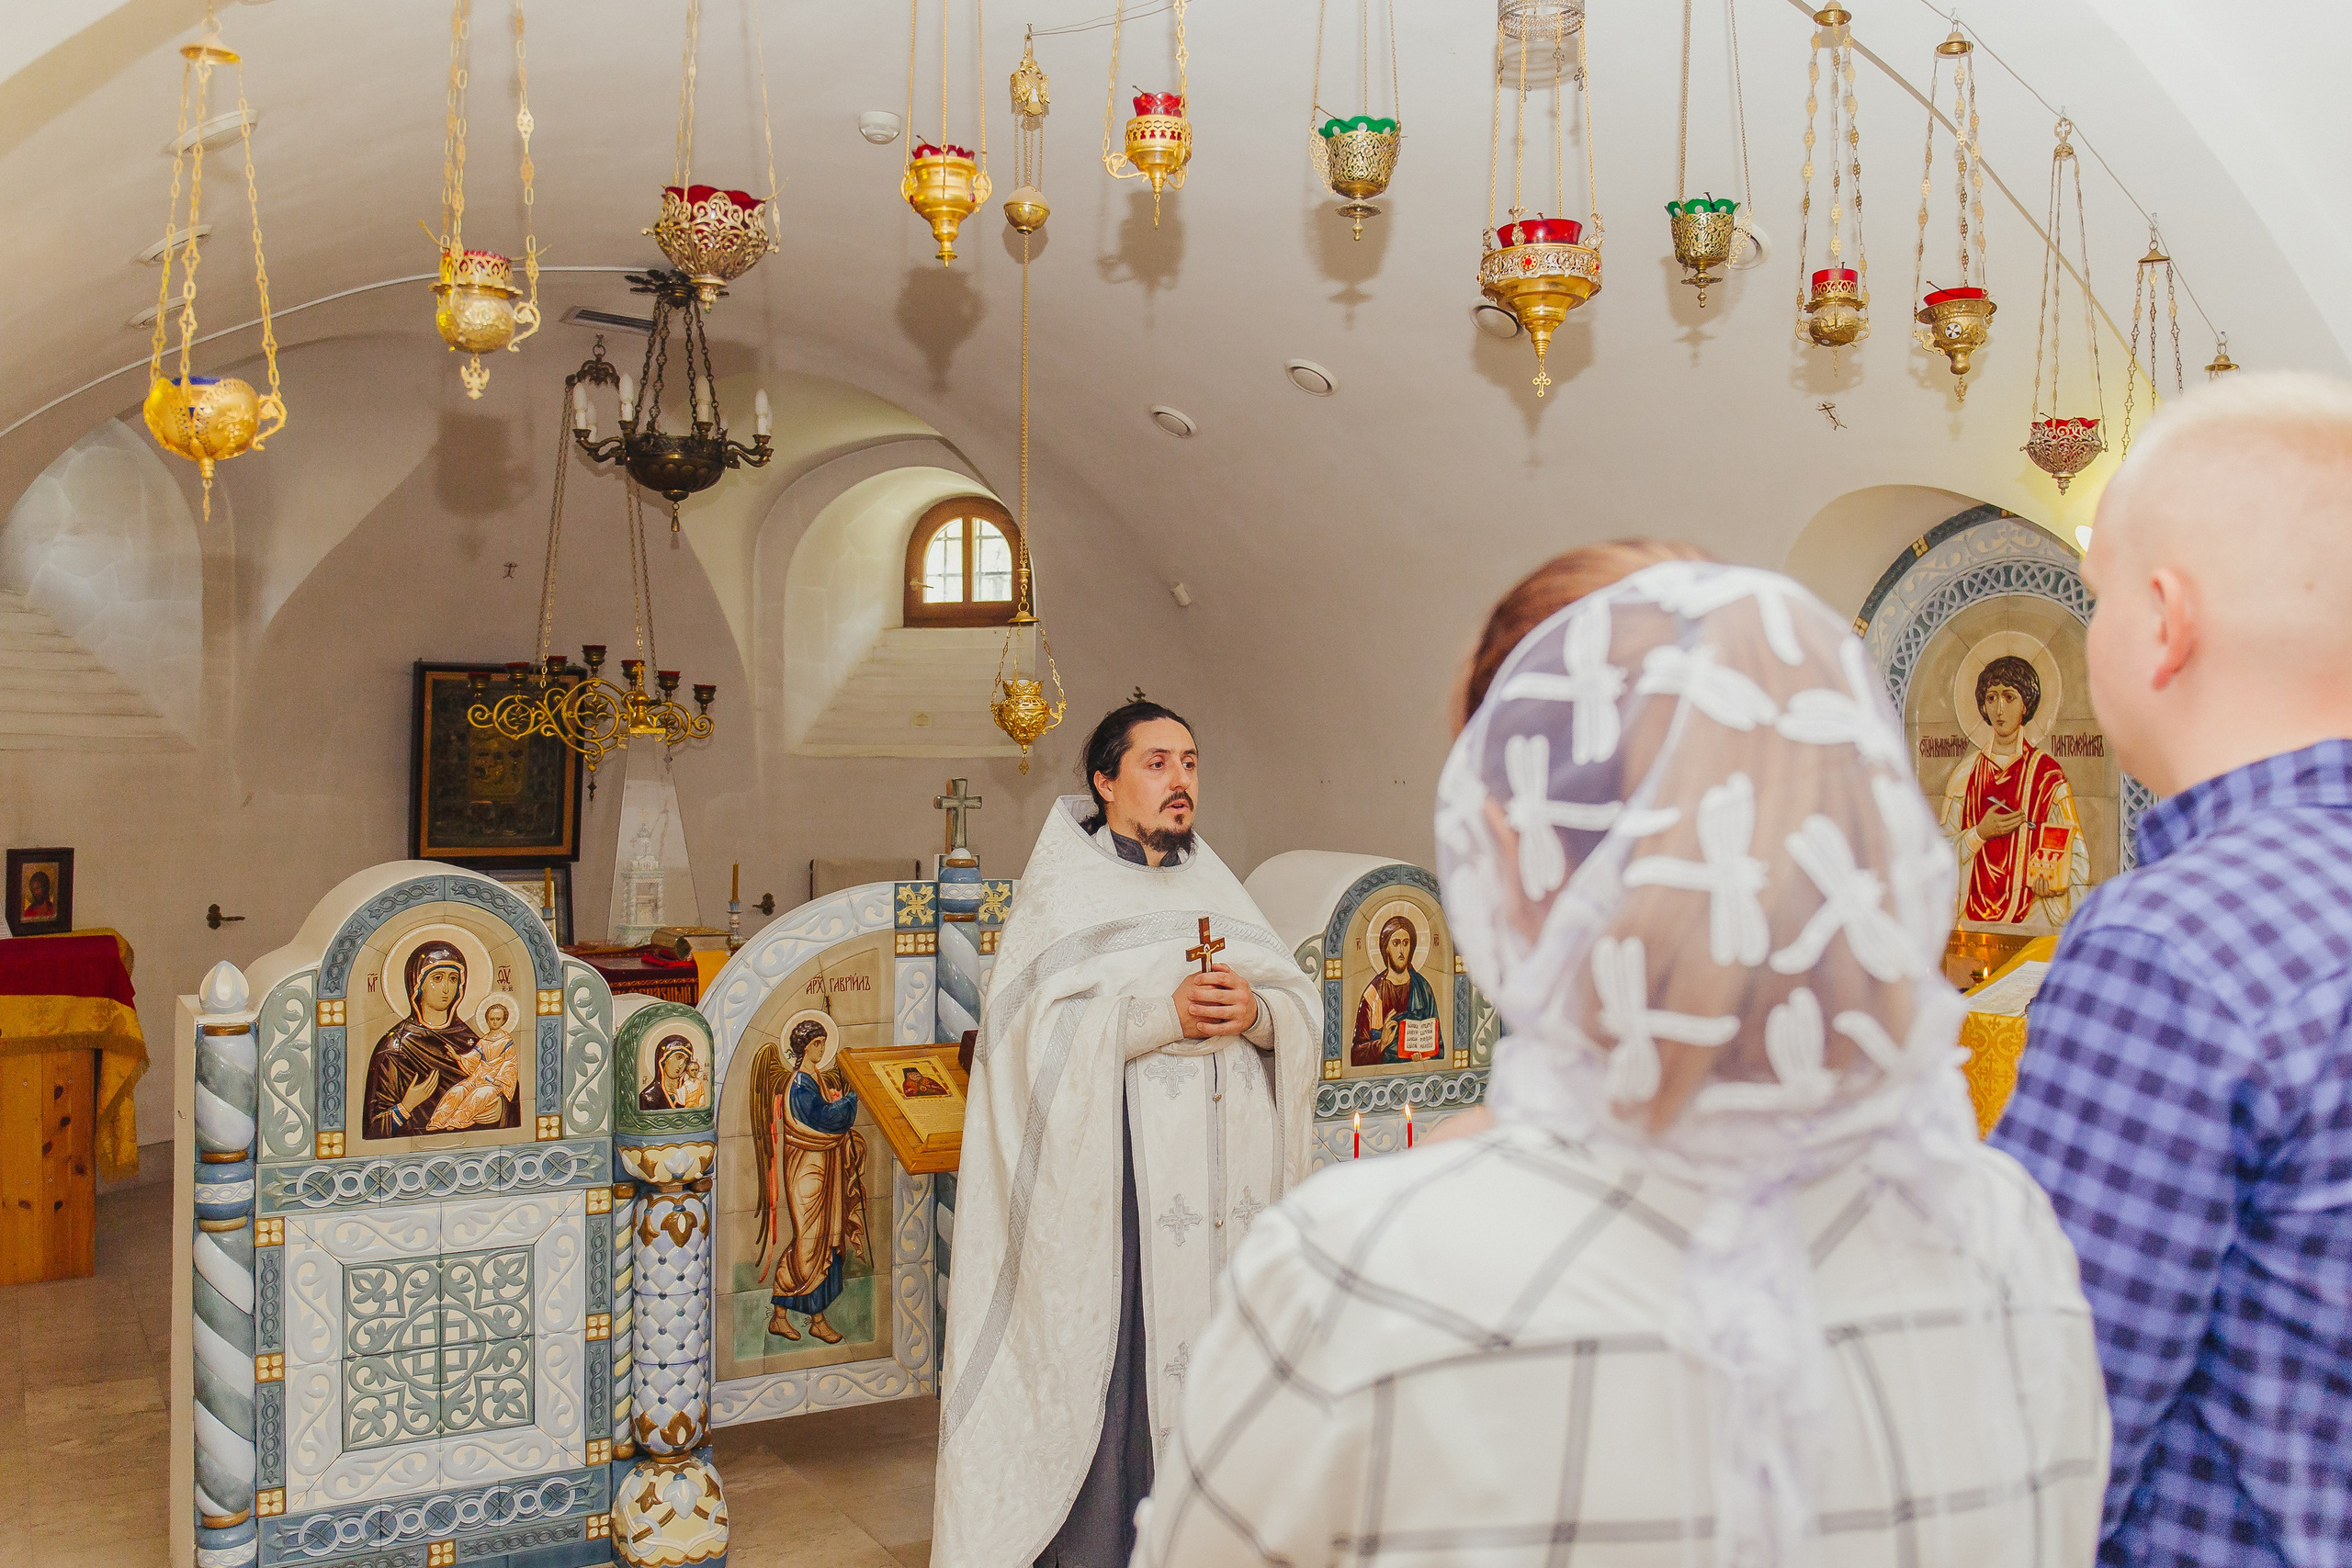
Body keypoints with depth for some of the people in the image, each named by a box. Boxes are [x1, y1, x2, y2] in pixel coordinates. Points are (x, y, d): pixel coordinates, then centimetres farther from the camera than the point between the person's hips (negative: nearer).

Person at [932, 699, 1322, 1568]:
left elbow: (1307, 1013, 10)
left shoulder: (1218, 890, 17)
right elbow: (1033, 1033, -11)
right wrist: (1161, 1014, -19)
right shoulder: (1061, 894, 3)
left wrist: (1256, 1010, -12)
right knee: (1116, 1378, -4)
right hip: (1117, 1180, -4)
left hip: (1231, 1187, 4)